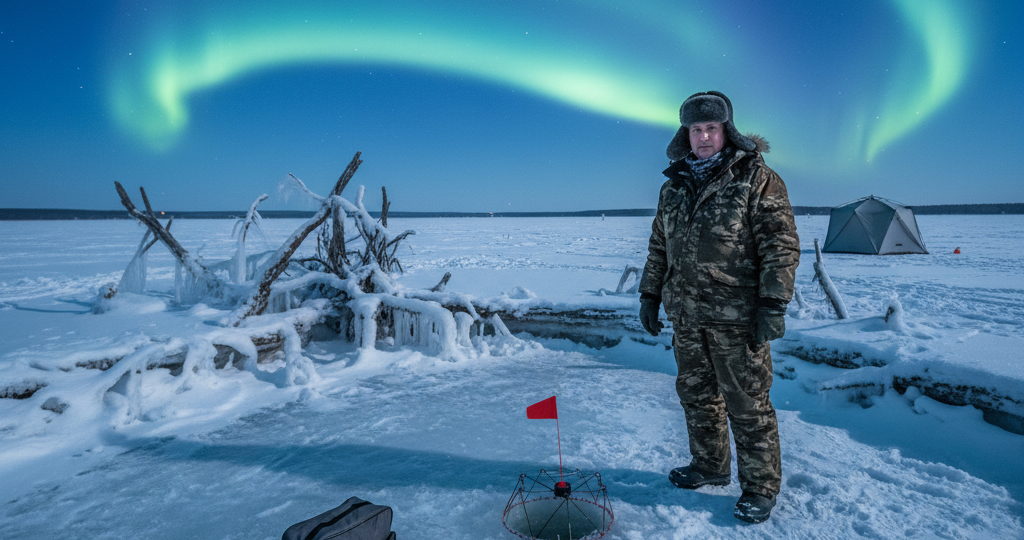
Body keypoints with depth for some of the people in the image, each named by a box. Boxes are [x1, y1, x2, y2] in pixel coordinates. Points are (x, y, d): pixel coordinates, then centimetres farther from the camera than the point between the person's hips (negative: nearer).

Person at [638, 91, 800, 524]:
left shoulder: (756, 178, -4)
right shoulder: (674, 185, 12)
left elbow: (781, 244, -9)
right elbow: (659, 247, 18)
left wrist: (774, 304, -15)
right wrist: (650, 294, 15)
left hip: (736, 318, -6)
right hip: (686, 314, 6)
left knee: (746, 403, 3)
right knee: (696, 394, 16)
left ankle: (761, 486, 21)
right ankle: (710, 466, 35)